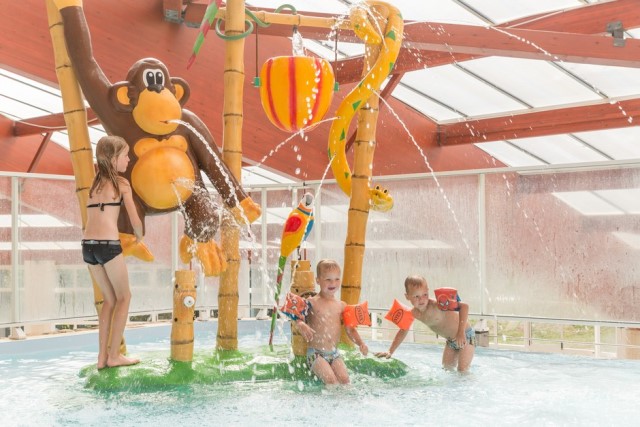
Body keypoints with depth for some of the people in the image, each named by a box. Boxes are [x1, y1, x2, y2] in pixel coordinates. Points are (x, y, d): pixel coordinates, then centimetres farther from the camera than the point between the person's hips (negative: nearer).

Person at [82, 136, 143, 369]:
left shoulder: (95, 183, 19)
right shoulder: (121, 183, 1)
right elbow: (135, 221, 0)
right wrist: (139, 236, 20)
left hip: (88, 245, 6)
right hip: (107, 244, -6)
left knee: (109, 299, 17)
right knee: (124, 297, 9)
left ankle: (102, 356, 16)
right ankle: (114, 355, 8)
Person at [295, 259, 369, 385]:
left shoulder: (342, 306, 8)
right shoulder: (311, 303, -4)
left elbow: (350, 329, 12)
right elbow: (298, 317, -11)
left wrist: (360, 343, -4)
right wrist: (301, 325, -33)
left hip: (334, 353, 4)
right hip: (316, 352, -4)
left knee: (344, 378, -15)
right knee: (330, 379, -22)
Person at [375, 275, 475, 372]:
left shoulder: (436, 305, -32)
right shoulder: (414, 313, -11)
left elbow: (464, 306, -38)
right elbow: (403, 331, 2)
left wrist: (461, 332, -43)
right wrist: (390, 352, -4)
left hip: (465, 336, -7)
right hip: (451, 341, 7)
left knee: (462, 371, -11)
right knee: (446, 369, 10)